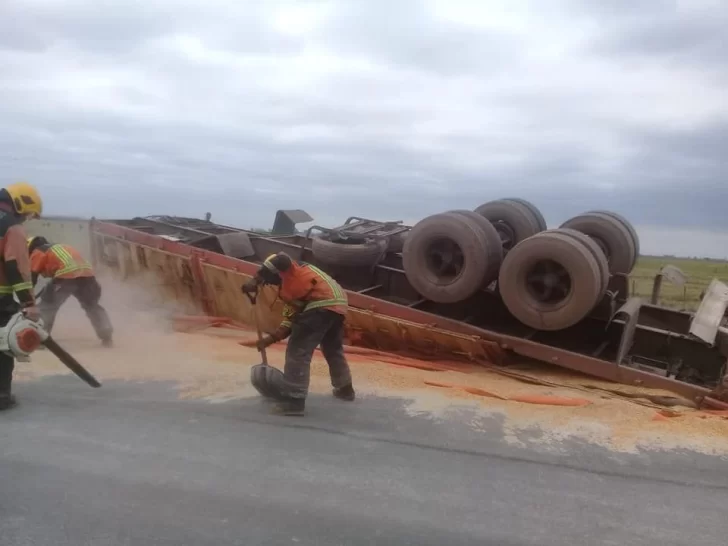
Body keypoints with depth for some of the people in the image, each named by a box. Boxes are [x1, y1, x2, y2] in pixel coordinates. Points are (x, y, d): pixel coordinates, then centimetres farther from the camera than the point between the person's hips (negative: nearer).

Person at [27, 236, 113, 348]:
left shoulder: (37, 253, 18)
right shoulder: (58, 247, 38)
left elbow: (31, 278, 11)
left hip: (66, 275, -6)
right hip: (86, 272, 6)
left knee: (47, 305, 11)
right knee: (92, 305, 23)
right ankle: (106, 337, 20)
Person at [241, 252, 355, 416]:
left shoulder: (289, 270, 10)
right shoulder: (290, 293, 31)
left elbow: (280, 259, -15)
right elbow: (290, 322, 23)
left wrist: (255, 281, -10)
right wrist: (268, 340, 19)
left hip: (322, 304, -10)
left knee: (298, 351, -4)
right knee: (333, 349, 28)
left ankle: (293, 400, -2)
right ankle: (345, 388, 43)